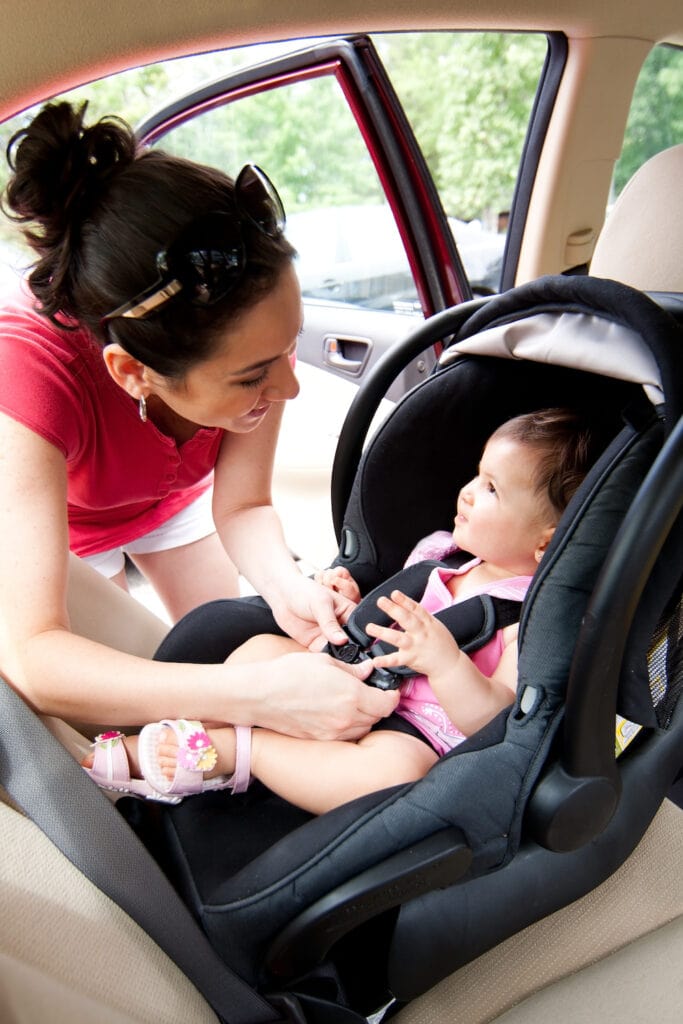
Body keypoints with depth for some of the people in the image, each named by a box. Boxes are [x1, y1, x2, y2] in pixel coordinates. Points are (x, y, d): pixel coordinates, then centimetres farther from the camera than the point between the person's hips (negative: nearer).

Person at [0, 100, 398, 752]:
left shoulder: (249, 334, -33)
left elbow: (242, 506, -20)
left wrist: (283, 583, -42)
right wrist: (260, 695, -57)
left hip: (170, 495, 3)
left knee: (231, 648, 4)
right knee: (128, 717, -5)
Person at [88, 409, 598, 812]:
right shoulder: (438, 553, 9)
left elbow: (495, 722, -21)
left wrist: (444, 659, -37)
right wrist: (353, 608, 0)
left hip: (417, 733, -7)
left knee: (392, 770, -40)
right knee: (263, 648, -3)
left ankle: (232, 749, -26)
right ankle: (180, 737, -9)